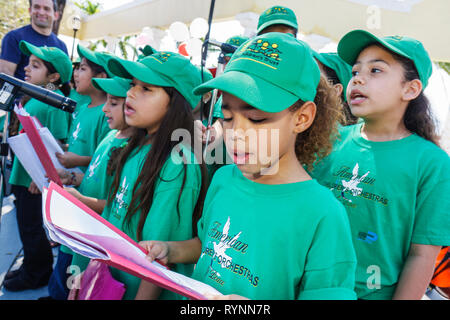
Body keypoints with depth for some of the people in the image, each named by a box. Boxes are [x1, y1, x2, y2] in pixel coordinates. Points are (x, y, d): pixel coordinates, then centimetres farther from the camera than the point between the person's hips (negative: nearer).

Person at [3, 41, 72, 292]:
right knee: (26, 223, 20)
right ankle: (30, 267, 38)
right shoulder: (33, 97, 8)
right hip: (22, 173, 9)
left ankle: (37, 274, 25)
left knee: (31, 226, 5)